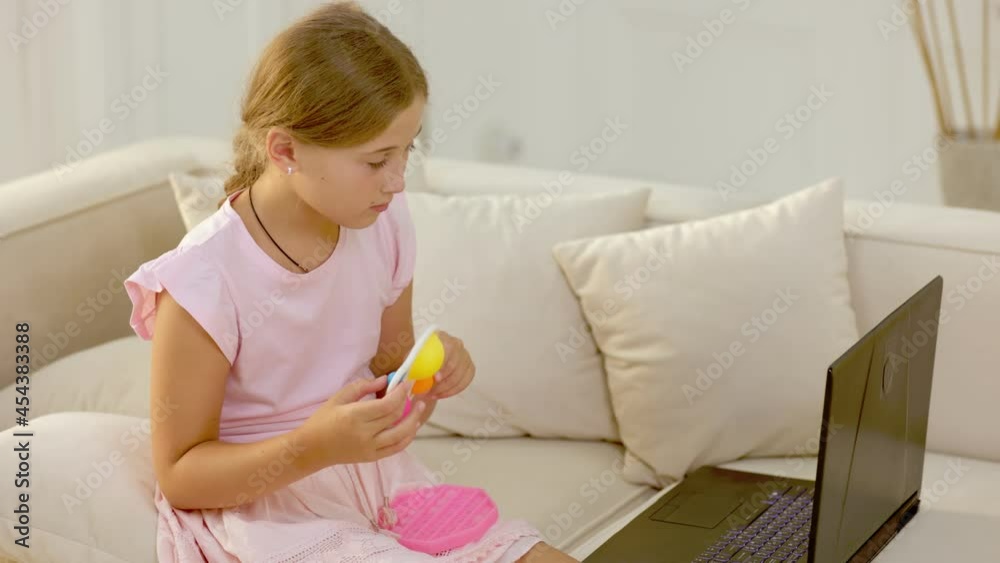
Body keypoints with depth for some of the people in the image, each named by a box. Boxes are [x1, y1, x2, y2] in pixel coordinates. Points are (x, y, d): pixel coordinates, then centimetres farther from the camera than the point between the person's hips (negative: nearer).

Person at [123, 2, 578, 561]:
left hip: (374, 474, 6)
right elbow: (180, 476, -14)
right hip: (253, 499, -6)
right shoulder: (204, 282, -21)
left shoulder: (384, 226, -3)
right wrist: (315, 447, -30)